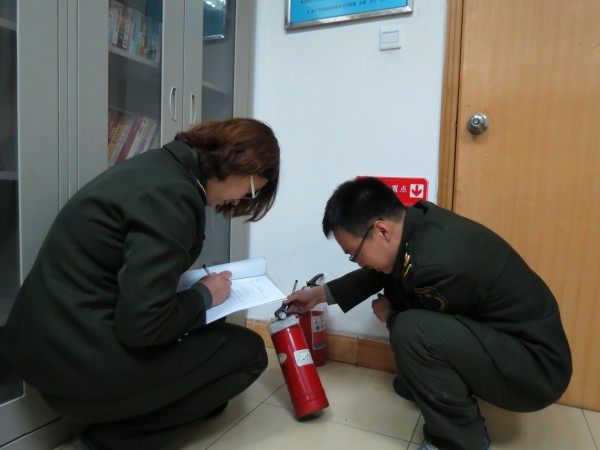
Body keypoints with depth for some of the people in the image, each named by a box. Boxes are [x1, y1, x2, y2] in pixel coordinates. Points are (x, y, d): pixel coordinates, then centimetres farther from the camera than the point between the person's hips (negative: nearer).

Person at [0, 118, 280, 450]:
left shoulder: (159, 166, 7)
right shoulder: (171, 195, -23)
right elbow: (143, 323, -25)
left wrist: (198, 284, 9)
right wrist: (204, 295, -8)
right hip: (84, 362, -10)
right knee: (248, 351, 0)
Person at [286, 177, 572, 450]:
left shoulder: (438, 266, -34)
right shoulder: (420, 220, -8)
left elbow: (418, 329, -13)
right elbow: (382, 273, 10)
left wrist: (389, 317, 7)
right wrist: (322, 293, 11)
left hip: (537, 367, -8)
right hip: (497, 333, 8)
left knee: (410, 331, -29)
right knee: (397, 288, 7)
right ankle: (424, 384, 22)